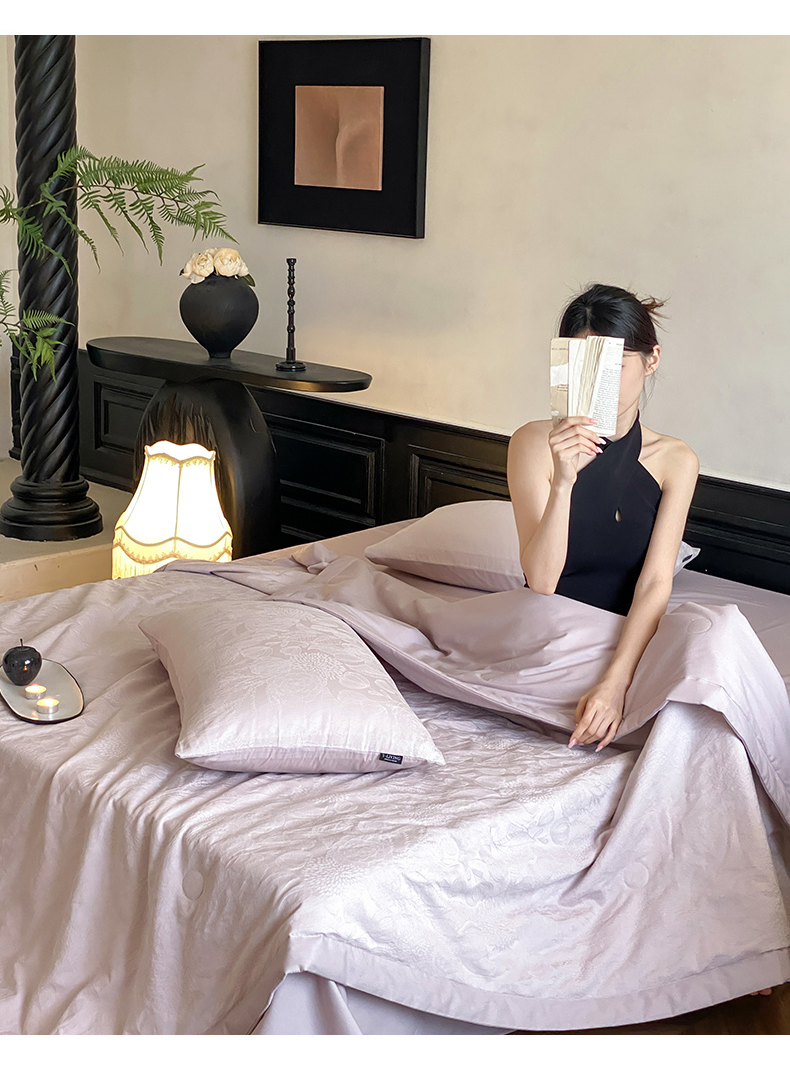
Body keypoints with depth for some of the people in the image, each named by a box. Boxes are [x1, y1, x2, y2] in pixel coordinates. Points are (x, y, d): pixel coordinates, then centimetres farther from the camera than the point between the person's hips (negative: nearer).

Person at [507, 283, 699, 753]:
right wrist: (562, 481, -29)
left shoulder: (675, 461, 0)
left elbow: (655, 583, -12)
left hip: (629, 635, 2)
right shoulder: (536, 443, -7)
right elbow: (541, 582, -14)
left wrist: (616, 680, -28)